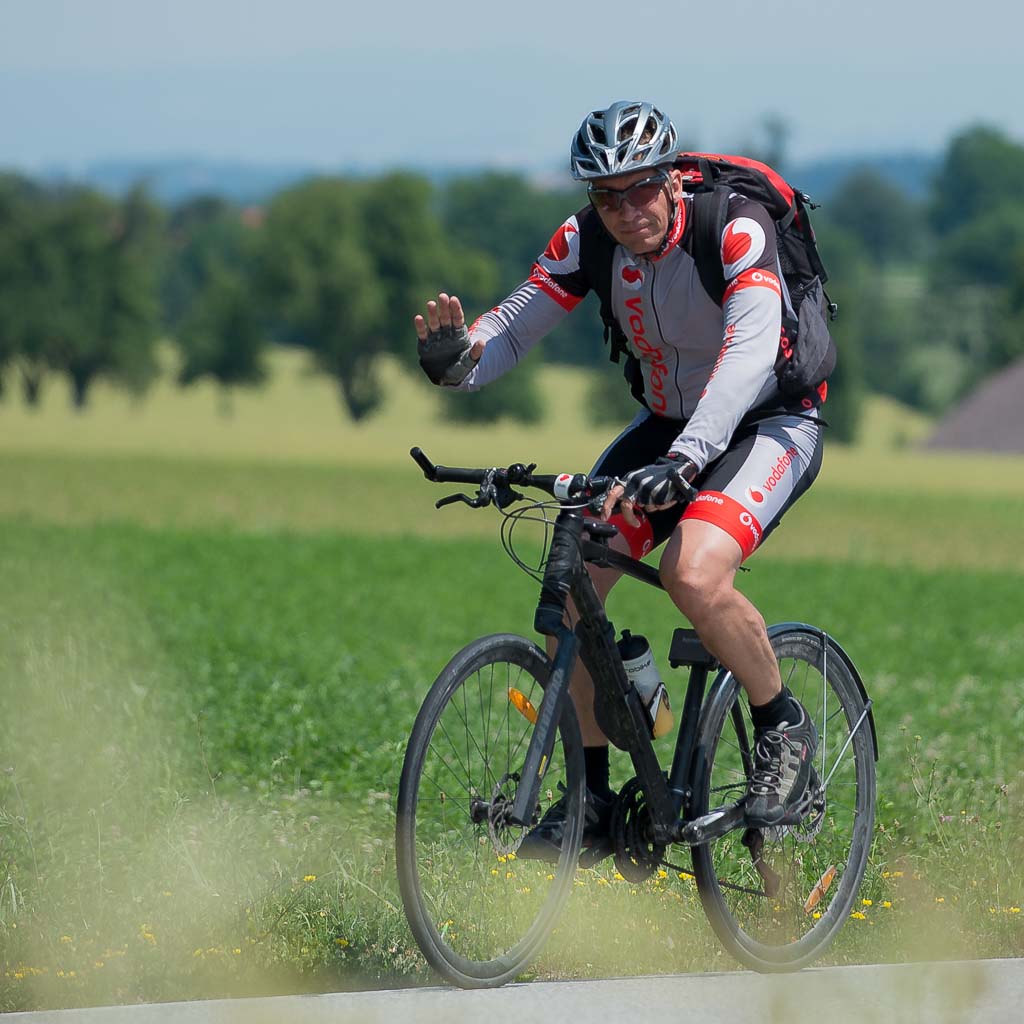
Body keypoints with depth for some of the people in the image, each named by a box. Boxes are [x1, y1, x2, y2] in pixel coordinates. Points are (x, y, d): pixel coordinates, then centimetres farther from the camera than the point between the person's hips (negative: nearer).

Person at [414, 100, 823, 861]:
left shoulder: (735, 230, -28)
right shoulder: (588, 241, -11)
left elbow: (750, 352, -42)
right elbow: (515, 327, -11)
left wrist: (684, 459, -56)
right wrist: (456, 360, -36)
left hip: (771, 423, -6)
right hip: (669, 421, 6)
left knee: (695, 575, -33)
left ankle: (785, 729, -7)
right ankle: (594, 794, 4)